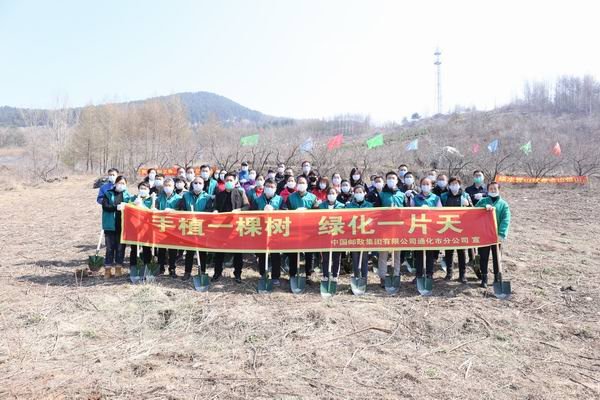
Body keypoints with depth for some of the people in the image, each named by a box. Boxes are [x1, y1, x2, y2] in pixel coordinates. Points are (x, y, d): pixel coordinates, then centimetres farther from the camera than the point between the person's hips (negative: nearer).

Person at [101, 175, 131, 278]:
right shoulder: (108, 194, 6)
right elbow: (105, 206, -8)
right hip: (110, 225, -1)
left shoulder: (128, 195, 8)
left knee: (120, 247, 7)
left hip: (123, 225, 1)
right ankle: (108, 269, 9)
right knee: (110, 247, 3)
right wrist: (117, 207, -22)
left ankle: (118, 268, 17)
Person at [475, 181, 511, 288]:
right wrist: (485, 206, -31)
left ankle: (497, 277, 23)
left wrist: (502, 234, -23)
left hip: (496, 235, 0)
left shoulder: (503, 204, 2)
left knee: (497, 257, 11)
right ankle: (484, 278, 15)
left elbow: (505, 220, -9)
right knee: (483, 257, 5)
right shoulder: (483, 201, 6)